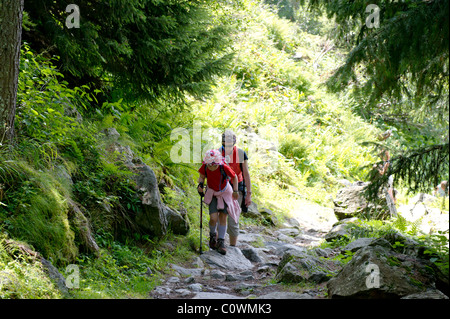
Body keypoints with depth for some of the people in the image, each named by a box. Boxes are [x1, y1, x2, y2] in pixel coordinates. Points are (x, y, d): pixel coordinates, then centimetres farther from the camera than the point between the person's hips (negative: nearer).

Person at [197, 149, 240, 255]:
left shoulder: (224, 167, -28)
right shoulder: (205, 167, -22)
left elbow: (234, 177, -11)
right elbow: (202, 176, -2)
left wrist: (235, 191, -10)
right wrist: (200, 184, -21)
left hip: (224, 193, -1)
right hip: (212, 193, 1)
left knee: (223, 218, 0)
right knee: (213, 218, -13)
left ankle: (221, 242, 13)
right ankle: (213, 235, 19)